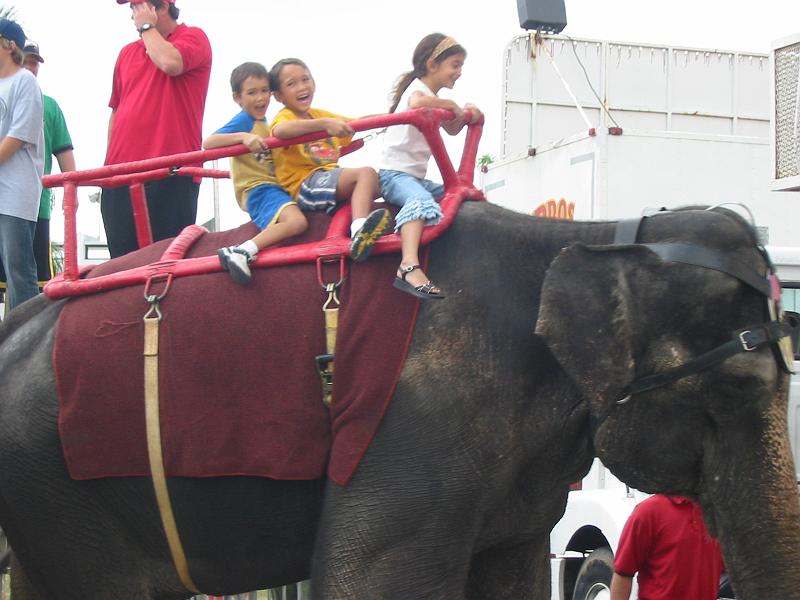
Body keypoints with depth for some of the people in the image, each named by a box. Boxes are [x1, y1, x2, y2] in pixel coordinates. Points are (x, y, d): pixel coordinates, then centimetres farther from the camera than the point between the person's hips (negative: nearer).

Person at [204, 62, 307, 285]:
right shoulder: (244, 121, -5)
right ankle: (241, 252, -39)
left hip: (275, 186, 9)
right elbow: (208, 143, -19)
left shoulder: (262, 123, 20)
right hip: (257, 189, -9)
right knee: (296, 221, -33)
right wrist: (244, 137, -30)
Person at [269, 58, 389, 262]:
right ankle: (360, 234, -50)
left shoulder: (319, 115, 23)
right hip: (304, 185, -9)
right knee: (366, 173, -25)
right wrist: (324, 124, -38)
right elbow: (279, 131, -30)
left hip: (329, 181, 9)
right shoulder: (285, 117, -3)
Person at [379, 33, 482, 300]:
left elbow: (451, 129, 34)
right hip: (394, 173, -10)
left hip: (416, 176, 10)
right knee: (422, 201, -37)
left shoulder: (434, 99, 21)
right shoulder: (417, 89, -8)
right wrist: (452, 105, -19)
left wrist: (465, 115, 12)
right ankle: (409, 267, -56)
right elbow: (417, 103, -35)